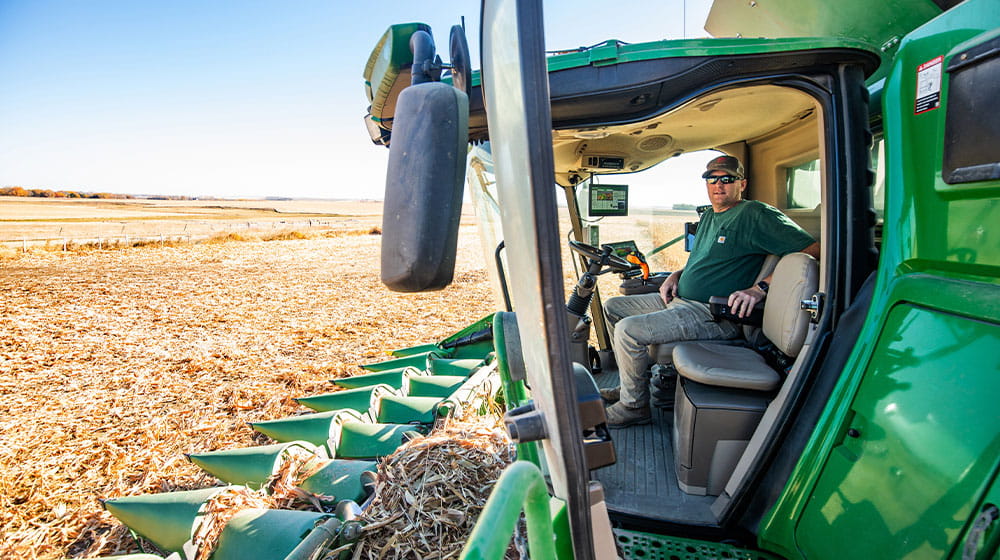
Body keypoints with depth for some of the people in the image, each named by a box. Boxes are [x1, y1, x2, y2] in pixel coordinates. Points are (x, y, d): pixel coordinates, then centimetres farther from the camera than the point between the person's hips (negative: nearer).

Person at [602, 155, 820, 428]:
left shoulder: (756, 214, -10)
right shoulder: (708, 216, 18)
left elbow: (813, 250, -19)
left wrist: (760, 288, -27)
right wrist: (676, 275, 10)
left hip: (714, 314, -10)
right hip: (680, 299, 10)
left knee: (629, 330, -25)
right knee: (613, 307, 11)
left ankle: (634, 405, -3)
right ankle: (631, 386, 19)